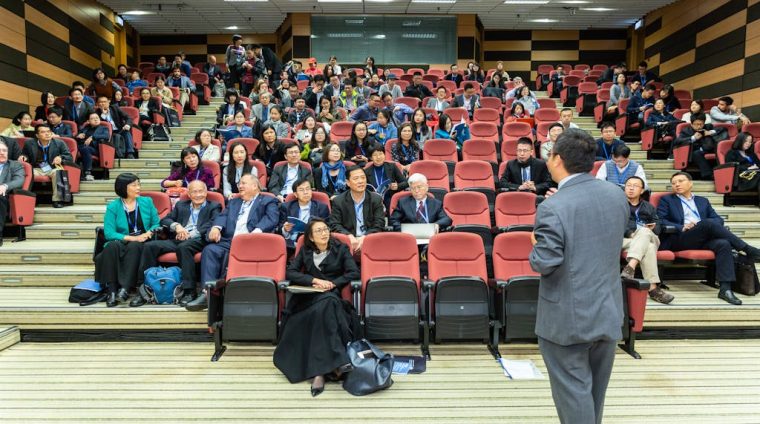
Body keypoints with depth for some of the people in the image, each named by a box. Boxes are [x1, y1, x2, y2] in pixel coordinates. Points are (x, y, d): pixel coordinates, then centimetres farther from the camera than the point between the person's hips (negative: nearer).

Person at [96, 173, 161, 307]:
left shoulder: (147, 202, 11)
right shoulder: (113, 207, 3)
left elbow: (157, 224, 9)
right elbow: (109, 233, -6)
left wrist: (149, 233, -13)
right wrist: (131, 238, -18)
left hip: (141, 244, 0)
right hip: (121, 242, 0)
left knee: (134, 246, -34)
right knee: (112, 246, -33)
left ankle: (125, 288, -39)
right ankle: (112, 290, -34)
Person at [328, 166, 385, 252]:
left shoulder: (376, 199, 7)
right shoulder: (338, 201, 6)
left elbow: (379, 225, 1)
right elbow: (335, 225, 0)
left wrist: (364, 238, -17)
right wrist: (350, 236, -20)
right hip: (348, 241, 0)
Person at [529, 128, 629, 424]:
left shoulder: (553, 208, -23)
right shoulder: (617, 195, -1)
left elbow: (544, 263, -22)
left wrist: (536, 246, -3)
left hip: (568, 317, -7)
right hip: (609, 311, 7)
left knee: (574, 392, 7)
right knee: (595, 391, 23)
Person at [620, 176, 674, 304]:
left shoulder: (649, 207, 31)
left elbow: (658, 227, 16)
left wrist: (652, 228, -10)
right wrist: (629, 232, -17)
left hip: (648, 237, 2)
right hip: (626, 238, -2)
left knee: (644, 231, -37)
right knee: (648, 248, -35)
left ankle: (630, 267, -53)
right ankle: (653, 288, -45)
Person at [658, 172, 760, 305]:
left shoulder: (702, 201, 28)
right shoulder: (667, 200, 17)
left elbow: (718, 219, 16)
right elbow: (660, 221, 2)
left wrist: (701, 225, -7)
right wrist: (681, 227, -14)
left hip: (703, 239, 4)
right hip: (679, 240, -4)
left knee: (723, 244, -30)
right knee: (708, 224, -30)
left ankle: (725, 288, -35)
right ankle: (748, 250, -23)